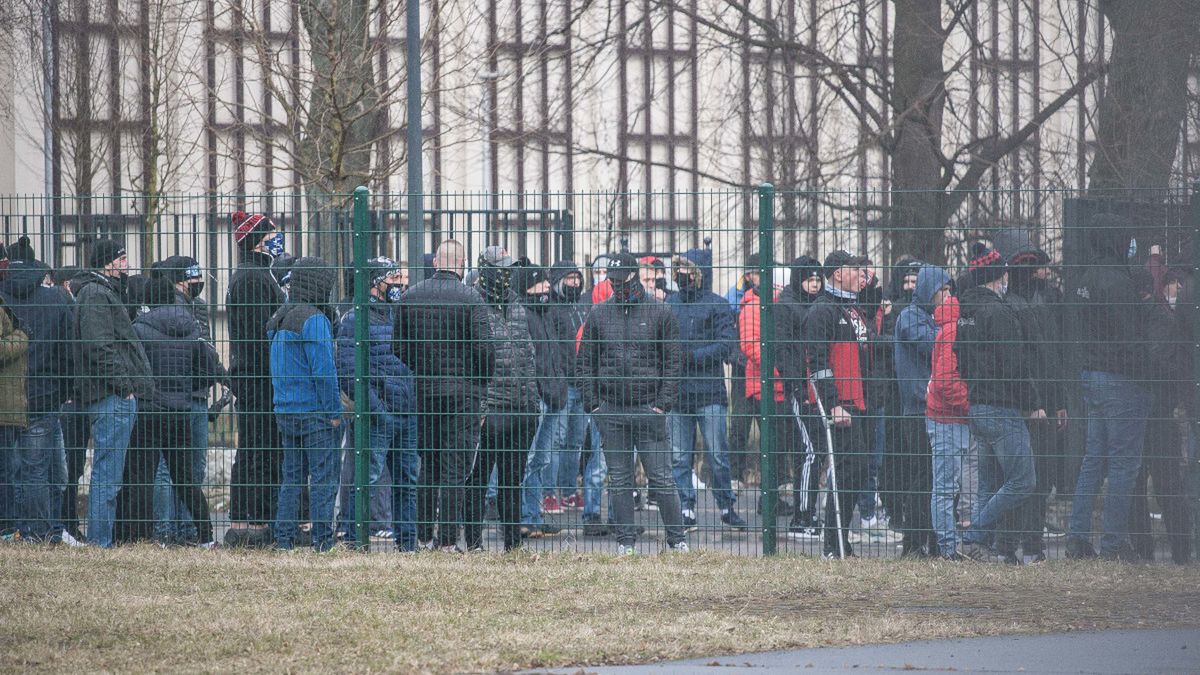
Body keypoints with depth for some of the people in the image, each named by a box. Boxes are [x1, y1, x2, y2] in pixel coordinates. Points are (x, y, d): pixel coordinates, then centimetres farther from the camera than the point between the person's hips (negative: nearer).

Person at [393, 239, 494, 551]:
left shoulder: (409, 297, 4)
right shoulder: (470, 298, -9)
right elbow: (483, 347, -12)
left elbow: (398, 346, 6)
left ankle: (423, 534, 14)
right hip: (463, 392, -4)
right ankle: (448, 538, -4)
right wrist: (483, 383, 2)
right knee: (456, 467, -1)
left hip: (422, 393, 4)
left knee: (426, 464, 13)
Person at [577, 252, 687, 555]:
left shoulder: (660, 314, 3)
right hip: (610, 410, 2)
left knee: (661, 478, -2)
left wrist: (663, 402, -6)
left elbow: (672, 362, 3)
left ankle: (677, 538, 5)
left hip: (649, 408, -2)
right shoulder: (599, 315, 9)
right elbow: (584, 363, 12)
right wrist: (592, 402, 2)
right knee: (619, 480, 5)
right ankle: (625, 540, 11)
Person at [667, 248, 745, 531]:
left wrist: (692, 355, -17)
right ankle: (686, 510, 9)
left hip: (709, 392, -4)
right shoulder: (670, 303, 11)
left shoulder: (717, 305, -1)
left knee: (718, 455, -1)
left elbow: (726, 345, -9)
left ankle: (727, 507, 10)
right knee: (678, 457, 3)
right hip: (676, 391, 4)